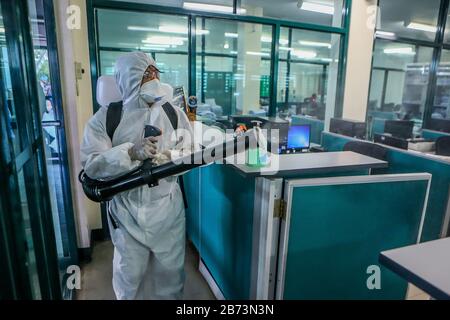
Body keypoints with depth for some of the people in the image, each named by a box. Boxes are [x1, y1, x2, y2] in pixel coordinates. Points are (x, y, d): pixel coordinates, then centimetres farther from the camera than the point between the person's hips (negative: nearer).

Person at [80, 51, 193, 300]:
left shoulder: (174, 113, -1)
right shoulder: (105, 117, -7)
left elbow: (191, 155, -2)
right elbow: (91, 165, -15)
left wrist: (168, 156, -23)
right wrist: (131, 152, -29)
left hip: (167, 208, 2)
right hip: (127, 211, -1)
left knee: (170, 269, 19)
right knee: (129, 273, 18)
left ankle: (170, 297, 47)